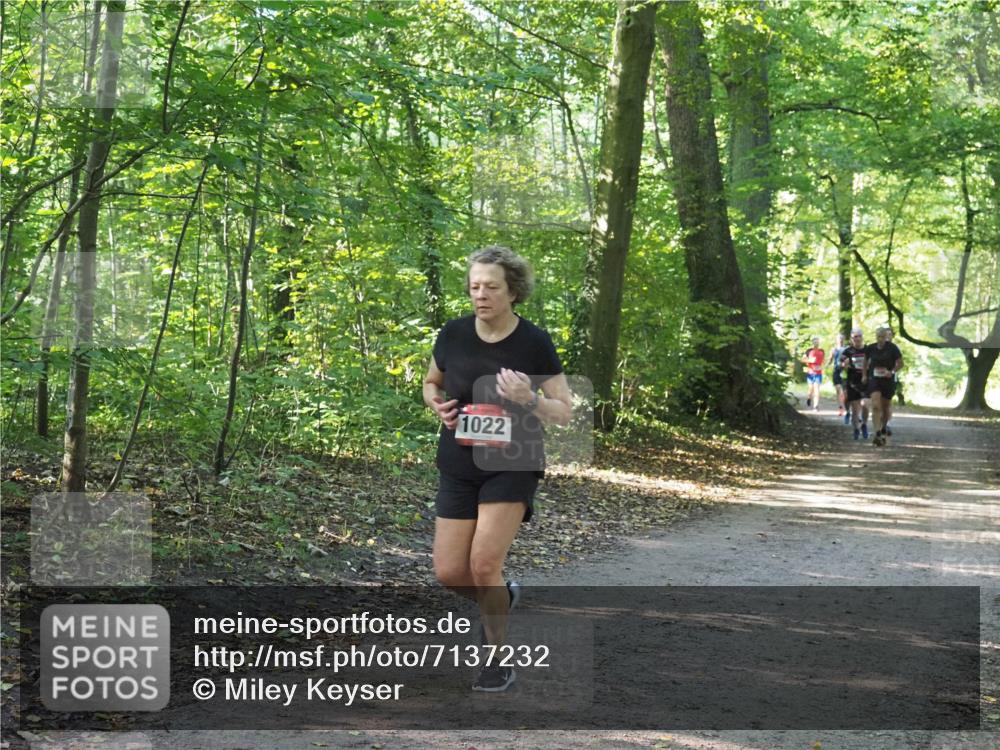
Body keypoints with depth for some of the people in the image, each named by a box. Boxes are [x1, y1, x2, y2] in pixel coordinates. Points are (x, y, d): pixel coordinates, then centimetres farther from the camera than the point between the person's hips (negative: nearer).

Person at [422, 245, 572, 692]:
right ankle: (501, 597, 34)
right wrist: (438, 404, -7)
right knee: (449, 573, -1)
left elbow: (565, 412, -5)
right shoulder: (453, 335, -3)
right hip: (459, 468, 4)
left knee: (484, 564, -16)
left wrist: (529, 400, -25)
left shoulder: (534, 343, -10)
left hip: (513, 466, -4)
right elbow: (430, 383, 16)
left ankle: (499, 661, 4)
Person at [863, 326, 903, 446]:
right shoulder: (870, 348, -2)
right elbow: (866, 361, 16)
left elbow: (900, 363, -3)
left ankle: (883, 429, 39)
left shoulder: (892, 348, -9)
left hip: (888, 381, 0)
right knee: (876, 406, -16)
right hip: (874, 379, 0)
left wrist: (892, 371, -18)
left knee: (886, 406, 14)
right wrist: (865, 375, 12)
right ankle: (878, 434, -20)